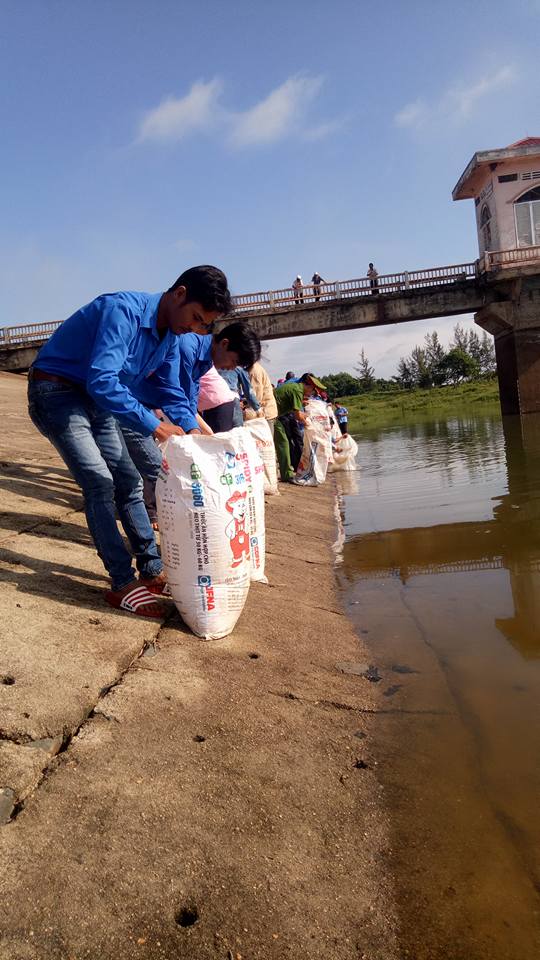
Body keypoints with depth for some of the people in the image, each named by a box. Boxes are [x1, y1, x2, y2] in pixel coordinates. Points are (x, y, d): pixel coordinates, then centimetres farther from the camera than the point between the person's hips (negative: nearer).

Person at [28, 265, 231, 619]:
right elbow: (102, 381, -37)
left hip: (97, 400, 9)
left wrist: (191, 430, -8)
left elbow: (169, 389, 8)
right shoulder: (124, 310, -28)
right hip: (56, 391, -8)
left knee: (129, 481, 6)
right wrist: (154, 425, -35)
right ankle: (123, 583, -10)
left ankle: (152, 570, 13)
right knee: (100, 482, -17)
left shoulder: (172, 335, -1)